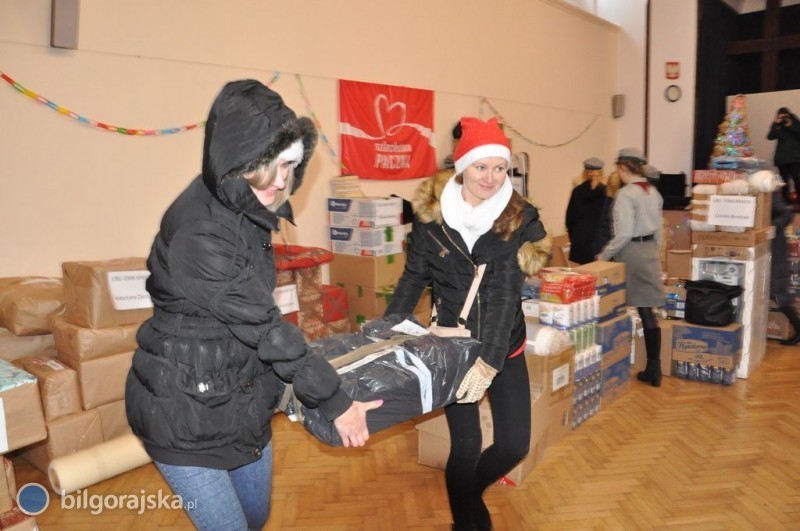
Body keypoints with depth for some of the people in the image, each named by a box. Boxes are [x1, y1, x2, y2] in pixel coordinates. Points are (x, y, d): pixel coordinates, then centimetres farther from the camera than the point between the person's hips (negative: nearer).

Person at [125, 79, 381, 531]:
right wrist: (336, 403, -19)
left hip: (243, 401, 8)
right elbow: (263, 325, -26)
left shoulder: (244, 209, 0)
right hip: (186, 412, -8)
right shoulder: (199, 231, -28)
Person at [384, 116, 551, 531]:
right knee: (465, 446, 3)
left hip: (504, 348, 1)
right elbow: (414, 277, 1)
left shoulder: (519, 218, -11)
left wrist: (490, 360, -30)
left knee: (515, 444, 6)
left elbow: (505, 292, -21)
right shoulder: (432, 214, -9)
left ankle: (469, 493, 38)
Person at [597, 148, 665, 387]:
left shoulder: (626, 193, -15)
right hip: (650, 252, 7)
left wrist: (604, 255, -10)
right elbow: (658, 229, 14)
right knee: (647, 310, 8)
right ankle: (653, 368, 10)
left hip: (631, 253, -7)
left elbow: (624, 234, -19)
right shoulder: (653, 192, 9)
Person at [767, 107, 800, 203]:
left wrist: (790, 126, -14)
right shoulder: (776, 125, 7)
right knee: (784, 180, 2)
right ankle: (786, 201, 8)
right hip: (781, 157, 1)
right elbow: (770, 137, -8)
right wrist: (776, 124, -16)